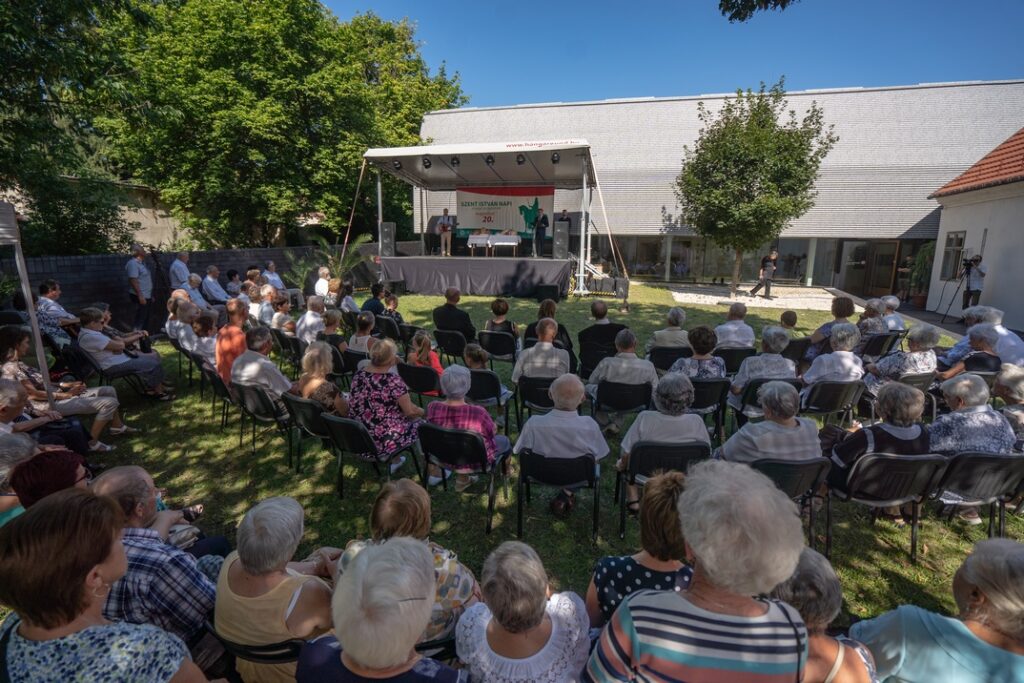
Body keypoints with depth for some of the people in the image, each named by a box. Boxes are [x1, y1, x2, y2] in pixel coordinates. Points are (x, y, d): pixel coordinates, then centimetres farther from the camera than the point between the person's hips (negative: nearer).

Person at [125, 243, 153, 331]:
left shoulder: (141, 263, 17)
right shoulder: (133, 263, -13)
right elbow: (133, 281, -20)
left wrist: (151, 296, 22)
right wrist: (140, 296, -24)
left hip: (146, 297, 10)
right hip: (140, 297, -10)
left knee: (145, 320, 16)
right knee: (139, 321, -7)